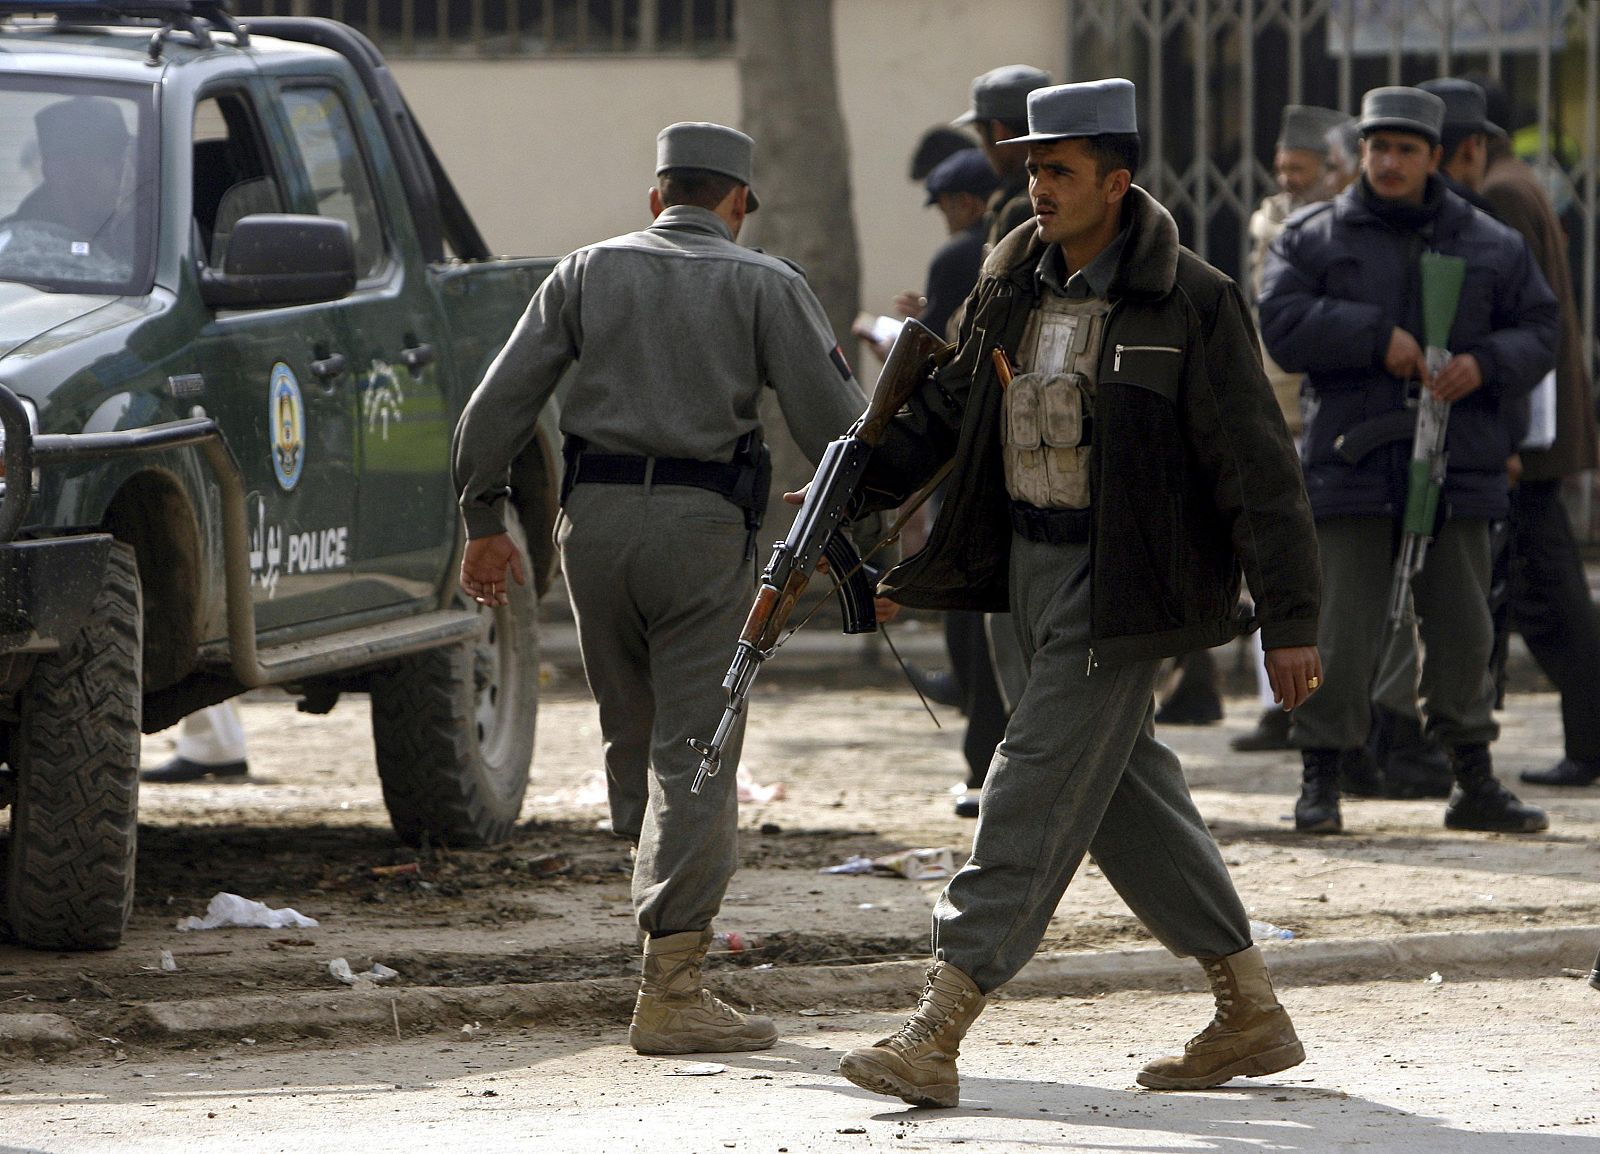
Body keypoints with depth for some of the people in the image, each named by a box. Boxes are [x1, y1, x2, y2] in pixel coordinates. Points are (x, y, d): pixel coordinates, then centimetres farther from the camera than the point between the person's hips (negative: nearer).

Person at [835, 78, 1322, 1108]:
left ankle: (939, 1033, -15)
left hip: (1124, 581, -8)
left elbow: (1257, 468, -11)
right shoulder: (1013, 282, 8)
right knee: (1126, 789, 12)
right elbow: (946, 405, 19)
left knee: (1042, 783, -11)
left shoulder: (1189, 303, -12)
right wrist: (859, 487, 5)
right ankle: (1252, 1013, 22)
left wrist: (1290, 619, -13)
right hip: (1029, 555, 8)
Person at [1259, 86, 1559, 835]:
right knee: (1341, 632, -4)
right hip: (1349, 469, -2)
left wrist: (1485, 363, -11)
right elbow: (1280, 324, -7)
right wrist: (1376, 335, -16)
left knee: (1462, 631, 7)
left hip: (1455, 471, 2)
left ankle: (1475, 784, 15)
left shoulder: (1489, 246, 11)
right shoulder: (1314, 239, 5)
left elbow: (1539, 330, 10)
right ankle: (1320, 779, 3)